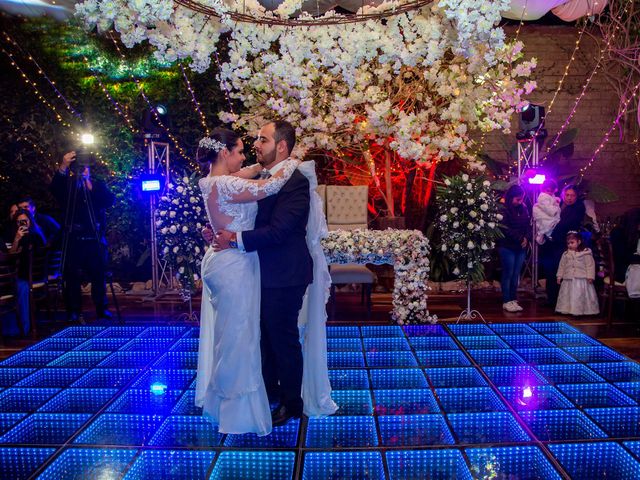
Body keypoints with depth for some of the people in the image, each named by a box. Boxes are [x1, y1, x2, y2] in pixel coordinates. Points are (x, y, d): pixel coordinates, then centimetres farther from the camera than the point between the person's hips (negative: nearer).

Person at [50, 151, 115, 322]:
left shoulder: (98, 184, 12)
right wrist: (63, 167, -25)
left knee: (99, 274, 4)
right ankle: (74, 311, 5)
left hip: (95, 237, 1)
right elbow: (54, 188, -12)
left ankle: (101, 308, 14)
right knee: (72, 276, -2)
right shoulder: (67, 184, 9)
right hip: (73, 238, -1)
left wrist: (91, 186, -12)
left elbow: (110, 200, -3)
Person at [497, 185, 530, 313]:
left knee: (516, 274, 8)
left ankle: (513, 300, 14)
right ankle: (506, 302, 3)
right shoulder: (504, 210, -10)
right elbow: (506, 229, -15)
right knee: (508, 274, -2)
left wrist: (526, 238, -4)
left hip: (521, 247, 6)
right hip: (508, 247, -6)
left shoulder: (523, 208, 10)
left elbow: (528, 224, 13)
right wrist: (520, 238, -13)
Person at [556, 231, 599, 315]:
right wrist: (559, 276, 9)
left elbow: (590, 265, -6)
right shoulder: (566, 254, 8)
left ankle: (581, 310, 6)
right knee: (567, 296, 9)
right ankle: (566, 309, 18)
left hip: (582, 279, -4)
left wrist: (590, 276, -13)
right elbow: (562, 266, 12)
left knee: (580, 296, -2)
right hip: (568, 280, 4)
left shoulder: (586, 253, -4)